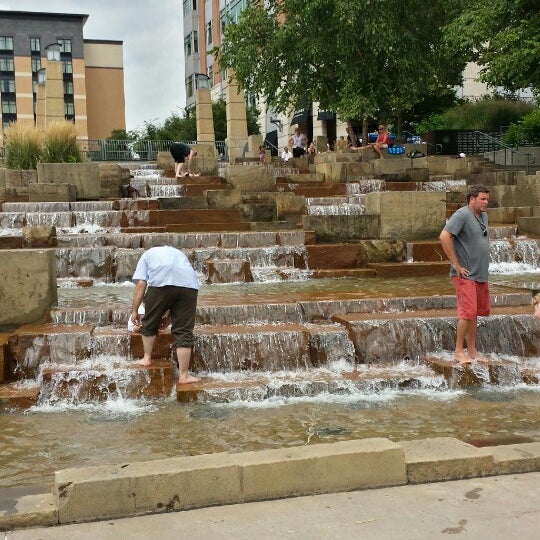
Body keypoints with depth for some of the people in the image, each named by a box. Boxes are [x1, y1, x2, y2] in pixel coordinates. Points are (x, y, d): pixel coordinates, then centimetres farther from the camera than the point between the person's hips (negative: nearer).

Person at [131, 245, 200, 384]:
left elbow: (141, 284, 16)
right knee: (184, 331, 7)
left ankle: (147, 358, 32)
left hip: (161, 283, -3)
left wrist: (134, 311, 20)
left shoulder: (148, 254, 31)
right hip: (189, 284, 3)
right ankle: (184, 375, 9)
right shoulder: (178, 252, 42)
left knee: (149, 323, 21)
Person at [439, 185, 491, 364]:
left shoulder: (484, 216, 13)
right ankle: (459, 351, 2)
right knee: (467, 312, -8)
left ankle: (472, 351, 20)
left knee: (474, 313, 12)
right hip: (466, 275, -8)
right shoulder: (462, 215, -14)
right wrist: (456, 265, -21)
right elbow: (444, 237, -24)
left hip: (481, 275, 8)